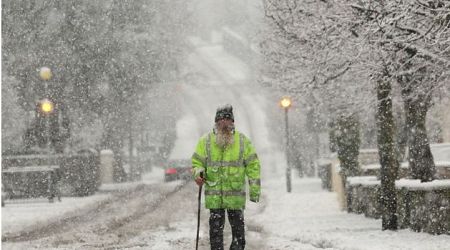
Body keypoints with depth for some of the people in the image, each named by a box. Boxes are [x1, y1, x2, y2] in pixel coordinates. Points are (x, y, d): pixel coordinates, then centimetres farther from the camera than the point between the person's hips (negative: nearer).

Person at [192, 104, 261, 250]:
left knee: (238, 228, 4)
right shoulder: (206, 141, 6)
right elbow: (197, 162, 12)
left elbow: (253, 165, 6)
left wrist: (255, 190, 1)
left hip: (236, 194, 0)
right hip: (214, 194, 1)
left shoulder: (242, 140, 5)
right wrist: (198, 173, -12)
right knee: (216, 229, 4)